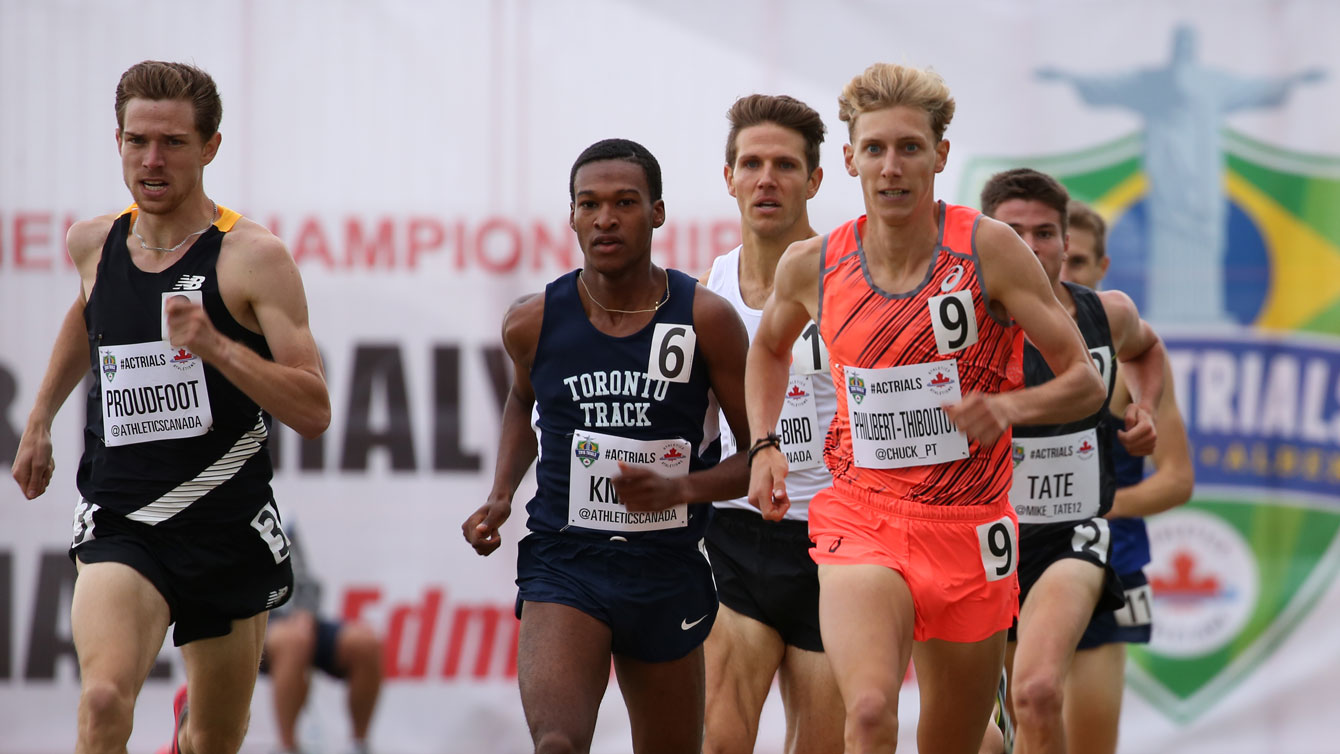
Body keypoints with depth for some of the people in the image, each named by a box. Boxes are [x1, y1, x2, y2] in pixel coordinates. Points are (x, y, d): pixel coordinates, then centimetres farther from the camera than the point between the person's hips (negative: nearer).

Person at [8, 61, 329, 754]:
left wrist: (215, 346, -26)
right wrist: (40, 419, 33)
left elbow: (313, 413, -14)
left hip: (228, 529, -1)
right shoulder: (93, 243, 4)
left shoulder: (253, 257, -10)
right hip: (119, 522, 1)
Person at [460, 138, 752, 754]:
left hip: (667, 571, 1)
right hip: (562, 564, -1)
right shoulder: (534, 322, -1)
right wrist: (500, 496, 9)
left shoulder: (705, 321, -6)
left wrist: (680, 488, -18)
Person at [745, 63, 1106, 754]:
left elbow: (1085, 383, -6)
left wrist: (1008, 407, -26)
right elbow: (769, 347, 23)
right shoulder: (812, 266, -2)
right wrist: (765, 445, 7)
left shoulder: (988, 249, -9)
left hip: (968, 527, 0)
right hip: (860, 518, 0)